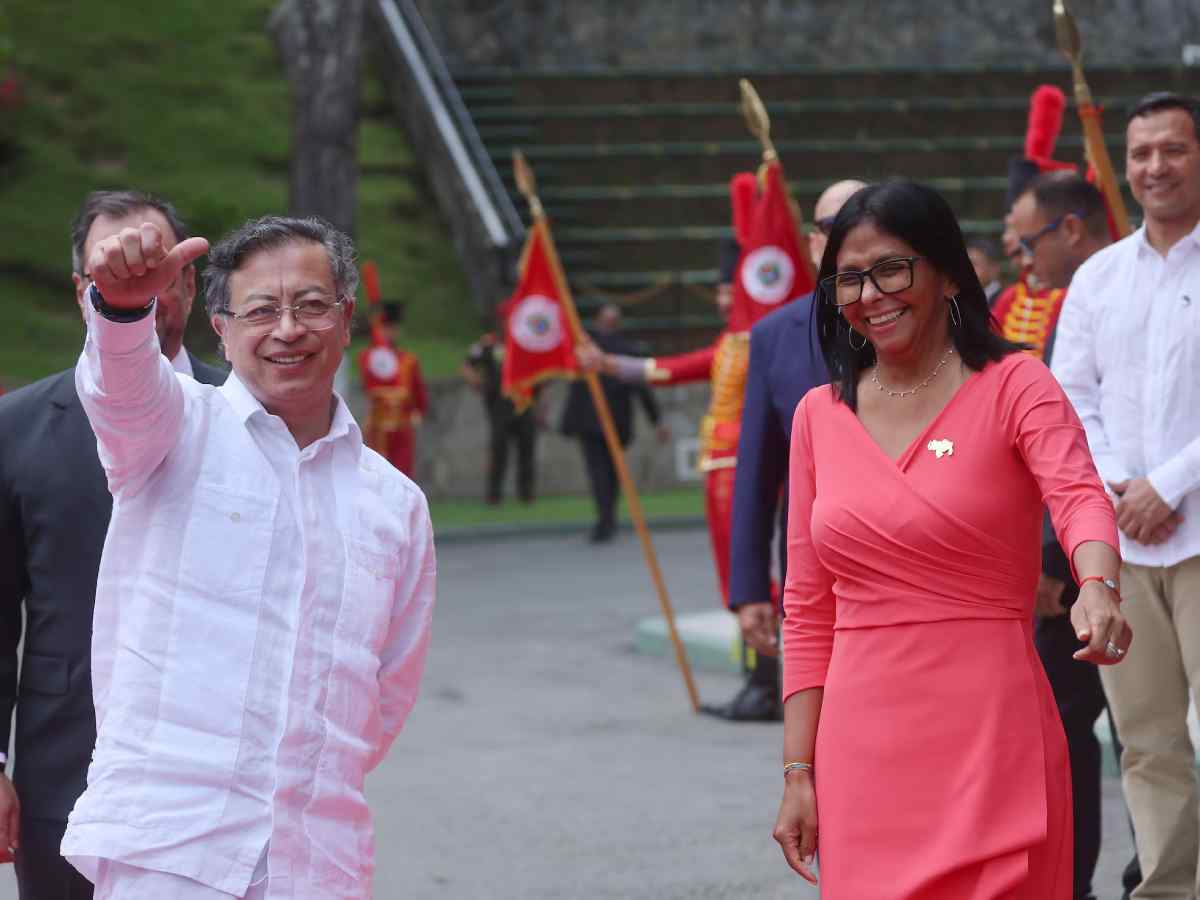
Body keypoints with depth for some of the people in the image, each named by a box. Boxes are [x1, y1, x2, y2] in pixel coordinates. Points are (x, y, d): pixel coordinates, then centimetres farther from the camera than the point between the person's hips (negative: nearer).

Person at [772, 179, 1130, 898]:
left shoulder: (1013, 386, -3)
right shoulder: (820, 415, 9)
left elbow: (1080, 495, -22)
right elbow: (808, 613, 11)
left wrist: (1099, 588, -44)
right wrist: (799, 772, 6)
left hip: (992, 737, -3)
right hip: (863, 751, 4)